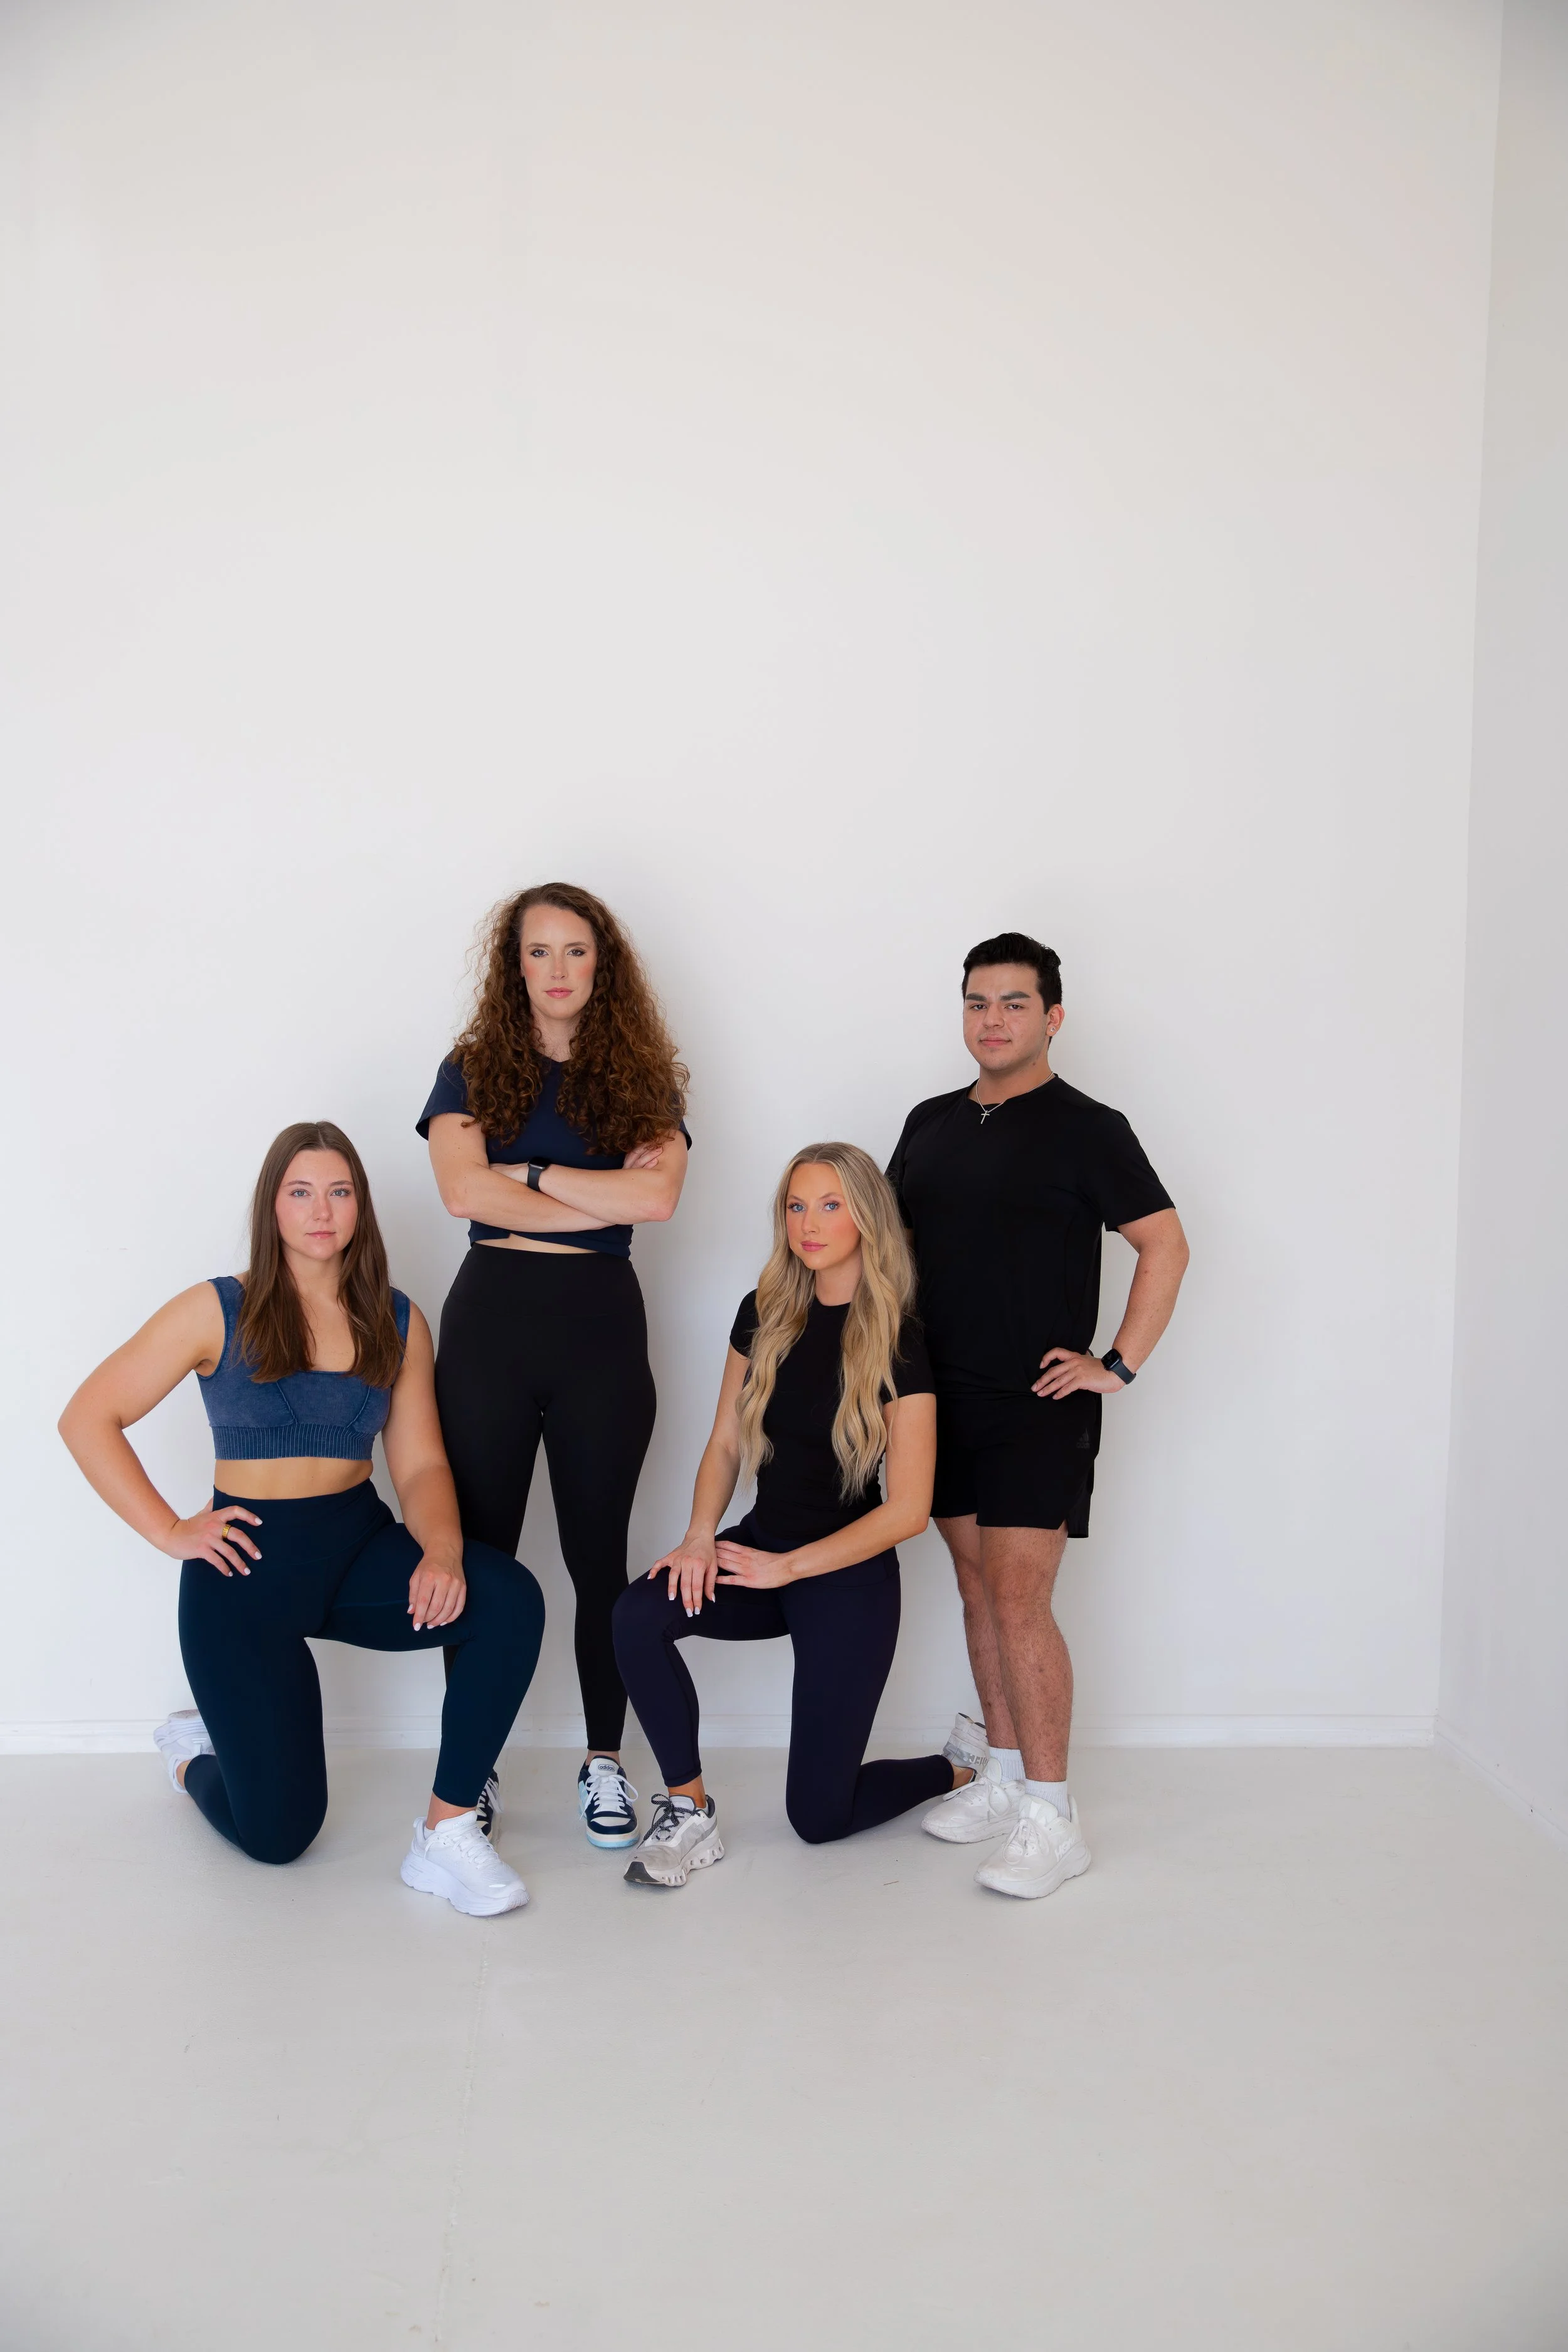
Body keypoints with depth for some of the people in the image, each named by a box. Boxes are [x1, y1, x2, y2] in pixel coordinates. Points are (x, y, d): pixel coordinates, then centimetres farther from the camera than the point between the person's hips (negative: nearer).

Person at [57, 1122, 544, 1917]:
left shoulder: (396, 1323, 5)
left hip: (360, 1546, 3)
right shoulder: (217, 1312, -4)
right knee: (278, 1833, -3)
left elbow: (420, 1463, 0)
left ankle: (446, 1836, -16)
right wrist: (170, 1531, -9)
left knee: (511, 1598, -27)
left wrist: (443, 1550, -20)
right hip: (250, 1565, -3)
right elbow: (87, 1418, -3)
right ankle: (195, 1753, 34)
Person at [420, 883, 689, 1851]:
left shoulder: (641, 1078, 8)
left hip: (602, 1321, 0)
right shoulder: (473, 1070, 8)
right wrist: (603, 1199, -8)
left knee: (599, 1553, 7)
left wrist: (530, 1171, -7)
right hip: (491, 1314, 0)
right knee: (478, 1551, 4)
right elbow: (464, 1190, -9)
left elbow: (657, 1197, -10)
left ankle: (605, 1761, 21)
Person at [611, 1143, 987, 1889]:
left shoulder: (898, 1344, -14)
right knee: (640, 1614, -26)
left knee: (819, 1816, 0)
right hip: (761, 1546, 5)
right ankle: (689, 1816, -10)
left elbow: (908, 1511, -15)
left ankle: (960, 1770, 29)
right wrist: (699, 1537, -13)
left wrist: (786, 1567, -18)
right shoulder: (766, 1313, 1)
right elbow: (726, 1444, 5)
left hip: (849, 1577, -5)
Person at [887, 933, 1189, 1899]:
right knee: (978, 1590, 12)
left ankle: (1052, 1819, -1)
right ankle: (1005, 1776, 25)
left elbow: (1166, 1245, -8)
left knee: (1020, 1602, -10)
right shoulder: (932, 1123, 12)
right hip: (945, 1399, 6)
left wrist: (1120, 1366, -12)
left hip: (1039, 1404, -6)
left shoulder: (1086, 1128, -6)